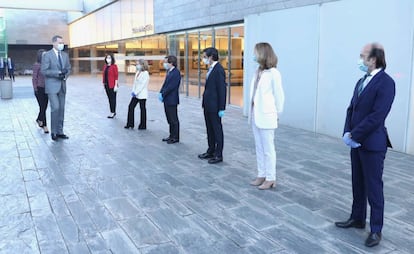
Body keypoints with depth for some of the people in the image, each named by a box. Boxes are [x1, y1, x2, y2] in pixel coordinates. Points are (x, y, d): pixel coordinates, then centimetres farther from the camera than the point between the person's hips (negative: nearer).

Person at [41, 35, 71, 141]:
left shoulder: (65, 55, 12)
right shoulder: (47, 55, -6)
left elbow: (68, 68, 17)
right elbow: (44, 70, -11)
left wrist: (65, 75, -5)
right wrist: (58, 73, -18)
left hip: (62, 85, 6)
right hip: (52, 86, -6)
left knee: (61, 109, 7)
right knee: (55, 108, -13)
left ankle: (59, 132, 15)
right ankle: (53, 132, 0)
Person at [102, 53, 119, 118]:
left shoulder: (114, 66, -8)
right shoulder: (105, 66, 11)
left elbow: (116, 76, -11)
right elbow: (103, 75, 14)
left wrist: (116, 85, -14)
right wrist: (103, 84, 12)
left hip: (112, 85, -7)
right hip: (106, 85, 7)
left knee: (113, 98, 0)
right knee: (109, 98, 11)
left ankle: (113, 112, 7)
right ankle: (113, 112, 20)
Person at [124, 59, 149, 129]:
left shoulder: (145, 73, -13)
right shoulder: (137, 72, 11)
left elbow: (143, 85, -18)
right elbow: (135, 82, 11)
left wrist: (136, 92, -17)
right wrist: (133, 91, 0)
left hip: (142, 95, -8)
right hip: (135, 94, 8)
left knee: (142, 109, 2)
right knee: (131, 107, 5)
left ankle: (143, 125, 13)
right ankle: (130, 124, 13)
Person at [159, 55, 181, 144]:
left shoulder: (176, 73, -16)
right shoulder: (169, 72, 13)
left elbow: (171, 86, -20)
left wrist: (163, 94, -14)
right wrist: (161, 93, 2)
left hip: (172, 100, -9)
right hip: (167, 100, 9)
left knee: (174, 119, 0)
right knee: (170, 119, 16)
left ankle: (175, 137, 9)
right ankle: (171, 135, 26)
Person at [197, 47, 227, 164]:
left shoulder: (219, 70, -16)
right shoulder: (211, 69, 13)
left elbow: (222, 89, -19)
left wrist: (221, 108, -20)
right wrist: (204, 103, 14)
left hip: (215, 106, -9)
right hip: (208, 105, 9)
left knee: (217, 130, 1)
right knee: (210, 129, 16)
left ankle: (218, 155, 10)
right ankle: (211, 151, 28)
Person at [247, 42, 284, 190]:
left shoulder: (273, 73, -12)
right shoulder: (258, 71, 8)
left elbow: (279, 96, -6)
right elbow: (254, 93, 8)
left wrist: (277, 114, 2)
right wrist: (251, 112, 4)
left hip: (266, 117, -7)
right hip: (255, 116, 7)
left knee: (268, 149, 3)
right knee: (259, 148, 14)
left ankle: (270, 178, 14)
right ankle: (261, 175, 25)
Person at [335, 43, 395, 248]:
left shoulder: (385, 82, -15)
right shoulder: (362, 81, 11)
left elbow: (377, 116, -21)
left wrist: (354, 135, -17)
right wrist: (347, 132, -4)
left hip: (372, 144, -8)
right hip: (357, 142, 8)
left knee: (373, 187, 2)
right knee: (358, 184, 17)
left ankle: (376, 229, 14)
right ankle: (357, 218, 31)